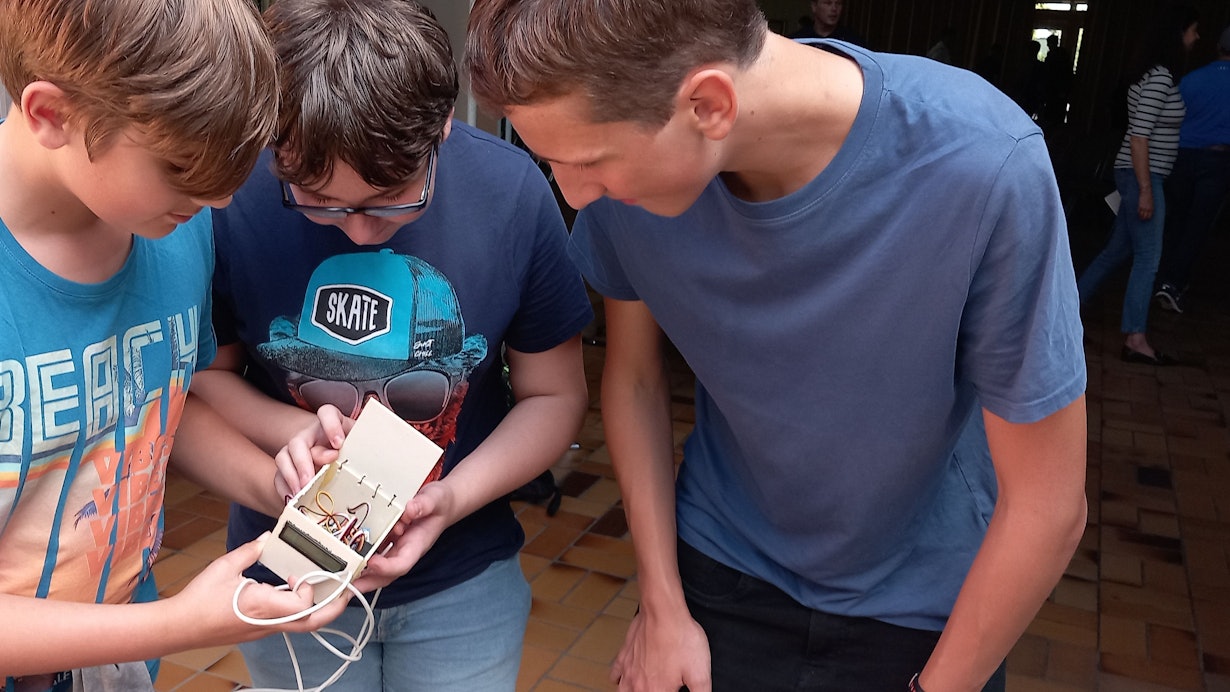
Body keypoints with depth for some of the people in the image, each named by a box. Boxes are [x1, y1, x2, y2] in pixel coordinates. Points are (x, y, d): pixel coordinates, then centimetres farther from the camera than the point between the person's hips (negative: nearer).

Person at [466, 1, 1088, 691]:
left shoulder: (987, 169, -31)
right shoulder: (625, 170, -21)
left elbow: (1047, 503, -20)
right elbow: (634, 376, -5)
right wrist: (663, 606, -3)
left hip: (923, 605, -2)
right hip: (721, 570, 2)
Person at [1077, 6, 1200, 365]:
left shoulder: (1157, 74, 13)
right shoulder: (1160, 77, -16)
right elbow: (1139, 135, -21)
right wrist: (1145, 190, -22)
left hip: (1139, 174, 10)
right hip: (1141, 176, -10)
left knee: (1118, 249, 15)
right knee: (1148, 257, -7)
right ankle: (1135, 339, -4)